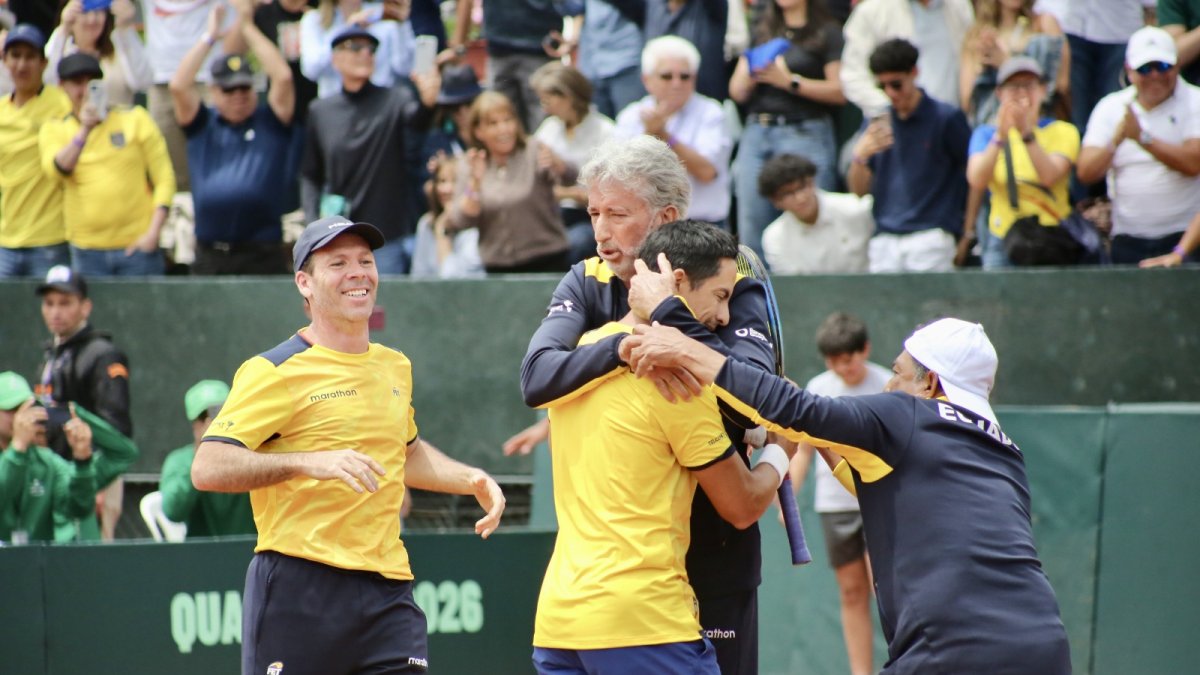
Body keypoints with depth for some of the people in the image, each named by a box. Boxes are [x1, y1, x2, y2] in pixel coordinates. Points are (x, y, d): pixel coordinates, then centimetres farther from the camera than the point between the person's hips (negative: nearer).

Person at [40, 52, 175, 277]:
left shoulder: (135, 119, 5)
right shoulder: (54, 130, 8)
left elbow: (164, 178, 2)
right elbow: (57, 169, -12)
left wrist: (153, 233, -8)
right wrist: (85, 129, -23)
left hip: (137, 247, -1)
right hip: (86, 252, 1)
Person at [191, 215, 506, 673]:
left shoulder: (394, 367, 17)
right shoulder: (277, 372, -5)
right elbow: (208, 468, -16)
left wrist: (470, 480, 21)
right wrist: (308, 462, -26)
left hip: (387, 591, 5)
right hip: (299, 589, -5)